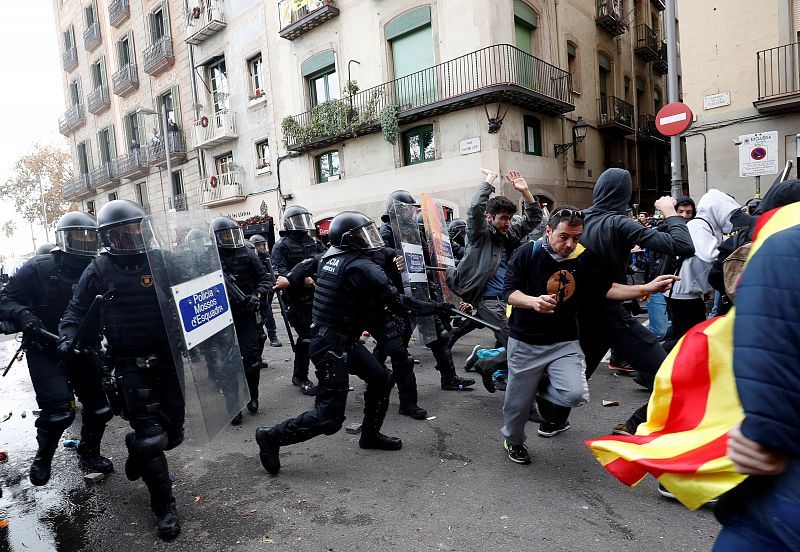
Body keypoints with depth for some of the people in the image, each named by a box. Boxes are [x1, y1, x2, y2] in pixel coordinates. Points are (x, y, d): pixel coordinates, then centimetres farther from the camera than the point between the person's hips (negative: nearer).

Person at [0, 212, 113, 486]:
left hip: (84, 350, 4)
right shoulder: (39, 268, -11)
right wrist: (24, 316, -26)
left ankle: (89, 454, 33)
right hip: (46, 350, -4)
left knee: (99, 407, 7)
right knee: (59, 409, -14)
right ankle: (43, 458, 16)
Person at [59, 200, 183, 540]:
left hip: (168, 359, 3)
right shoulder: (100, 269, -3)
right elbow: (77, 308, 7)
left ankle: (139, 452, 47)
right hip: (132, 365, -2)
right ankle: (164, 506, 15)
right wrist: (66, 337, -9)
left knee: (172, 432, 12)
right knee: (151, 436, -3)